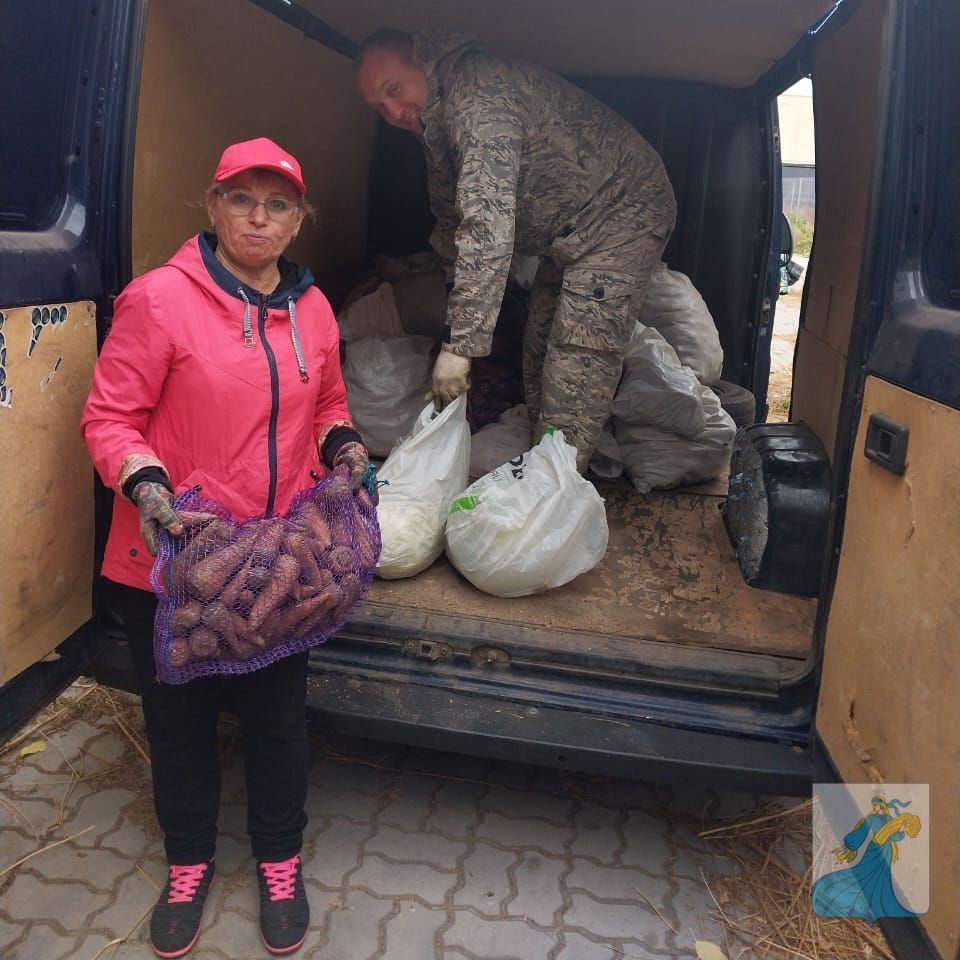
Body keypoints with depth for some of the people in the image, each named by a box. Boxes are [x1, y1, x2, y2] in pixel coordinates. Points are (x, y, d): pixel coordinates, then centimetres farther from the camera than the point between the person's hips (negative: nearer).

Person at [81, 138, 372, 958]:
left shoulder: (312, 308, 5)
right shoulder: (160, 298, -11)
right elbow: (110, 419, -8)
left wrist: (345, 445, -1)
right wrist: (146, 485, -25)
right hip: (172, 557, -3)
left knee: (278, 712, 14)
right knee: (180, 714, 15)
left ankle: (280, 859, 40)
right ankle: (189, 860, 42)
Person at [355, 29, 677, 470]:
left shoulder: (477, 93, -28)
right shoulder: (436, 117, 6)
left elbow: (488, 225, -38)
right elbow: (451, 215, 18)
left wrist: (461, 343, -39)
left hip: (624, 210, -10)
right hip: (568, 231, 10)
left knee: (578, 359, -18)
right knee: (540, 347, 10)